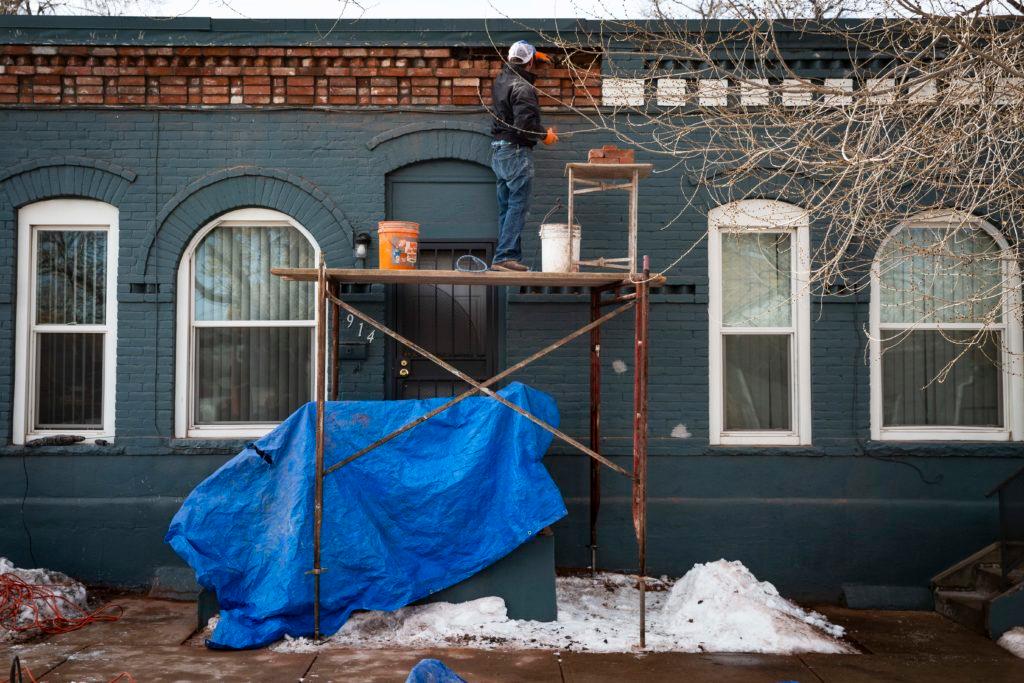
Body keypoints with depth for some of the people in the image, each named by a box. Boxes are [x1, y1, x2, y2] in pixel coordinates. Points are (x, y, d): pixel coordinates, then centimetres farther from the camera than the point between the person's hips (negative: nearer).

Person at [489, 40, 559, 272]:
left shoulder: (501, 79, 11)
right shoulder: (523, 88, -15)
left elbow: (513, 66, 37)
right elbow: (525, 123, -23)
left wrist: (533, 55, 42)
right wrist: (545, 135, -7)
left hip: (499, 152, 9)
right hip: (517, 151, -9)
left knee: (505, 207, 11)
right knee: (518, 206, -8)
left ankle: (511, 257, 15)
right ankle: (504, 257, -13)